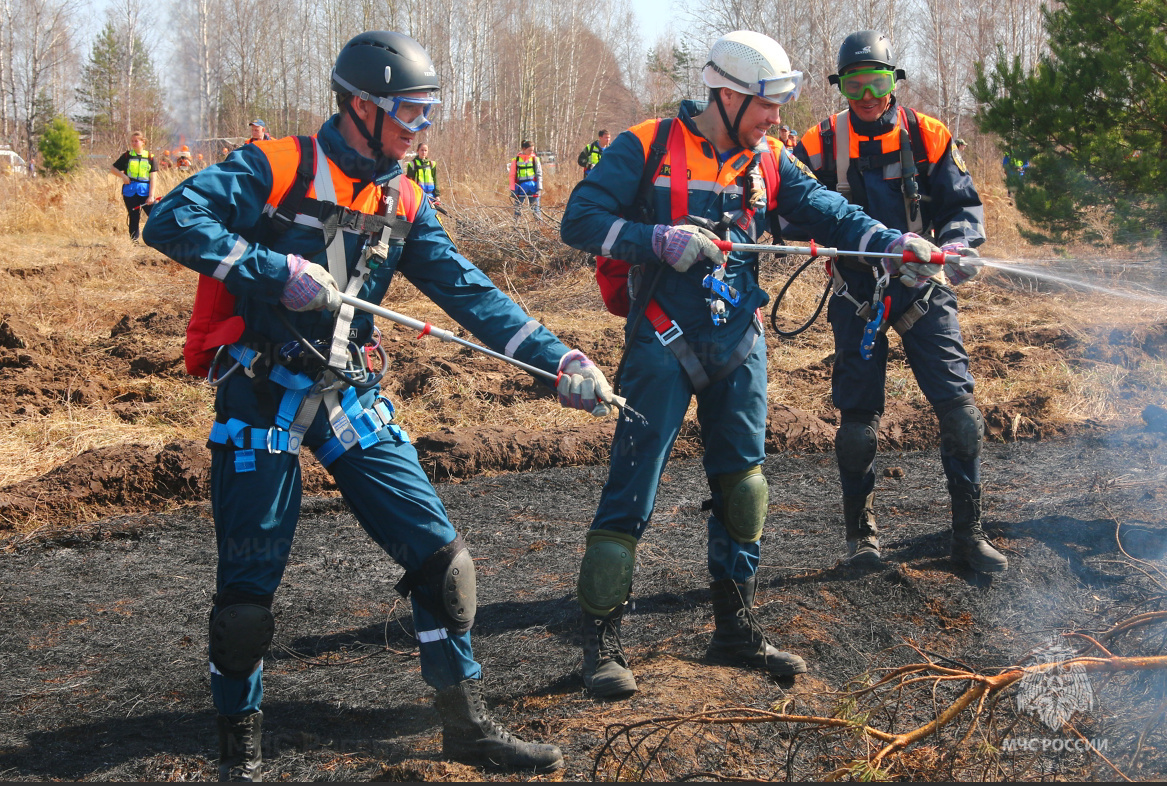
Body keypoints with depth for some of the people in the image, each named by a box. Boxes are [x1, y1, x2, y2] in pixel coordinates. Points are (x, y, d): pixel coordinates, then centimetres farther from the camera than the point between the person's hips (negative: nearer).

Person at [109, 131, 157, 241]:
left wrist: (151, 195, -7)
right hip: (130, 192, 1)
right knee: (134, 218, 3)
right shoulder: (127, 156, 6)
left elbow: (153, 177, 1)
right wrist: (123, 175, -6)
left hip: (145, 191, -1)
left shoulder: (149, 157, 4)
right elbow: (113, 168, 14)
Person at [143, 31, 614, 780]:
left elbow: (470, 292, 4)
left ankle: (467, 724, 14)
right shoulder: (277, 166, -10)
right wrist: (276, 269, -26)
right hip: (262, 397, -5)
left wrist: (559, 358, -5)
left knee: (439, 553, 0)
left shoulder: (405, 202, 8)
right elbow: (172, 220, -19)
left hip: (350, 396, 5)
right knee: (249, 584, 1)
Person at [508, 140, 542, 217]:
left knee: (535, 210, 1)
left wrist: (539, 187, -3)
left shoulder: (535, 159, 4)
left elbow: (539, 174, 6)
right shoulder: (516, 159, 1)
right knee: (517, 211, 1)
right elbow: (512, 175, 5)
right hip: (520, 187, 0)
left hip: (533, 187, 0)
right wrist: (512, 190, 0)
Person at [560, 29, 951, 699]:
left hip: (739, 343, 5)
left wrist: (895, 243, -16)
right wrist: (663, 239, -24)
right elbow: (580, 221, -12)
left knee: (742, 486, 10)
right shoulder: (647, 149, -8)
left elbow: (830, 213, -1)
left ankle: (736, 628, 24)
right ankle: (602, 639, 5)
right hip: (663, 343, -5)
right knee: (632, 488, -6)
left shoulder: (769, 162, 6)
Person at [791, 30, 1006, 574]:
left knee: (958, 409, -6)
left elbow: (963, 203, 3)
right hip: (857, 297, 0)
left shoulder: (926, 137, 1)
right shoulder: (822, 144, 0)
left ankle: (968, 533, 6)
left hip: (922, 289, 0)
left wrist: (958, 245, -17)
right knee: (857, 421, 1)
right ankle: (860, 531, 20)